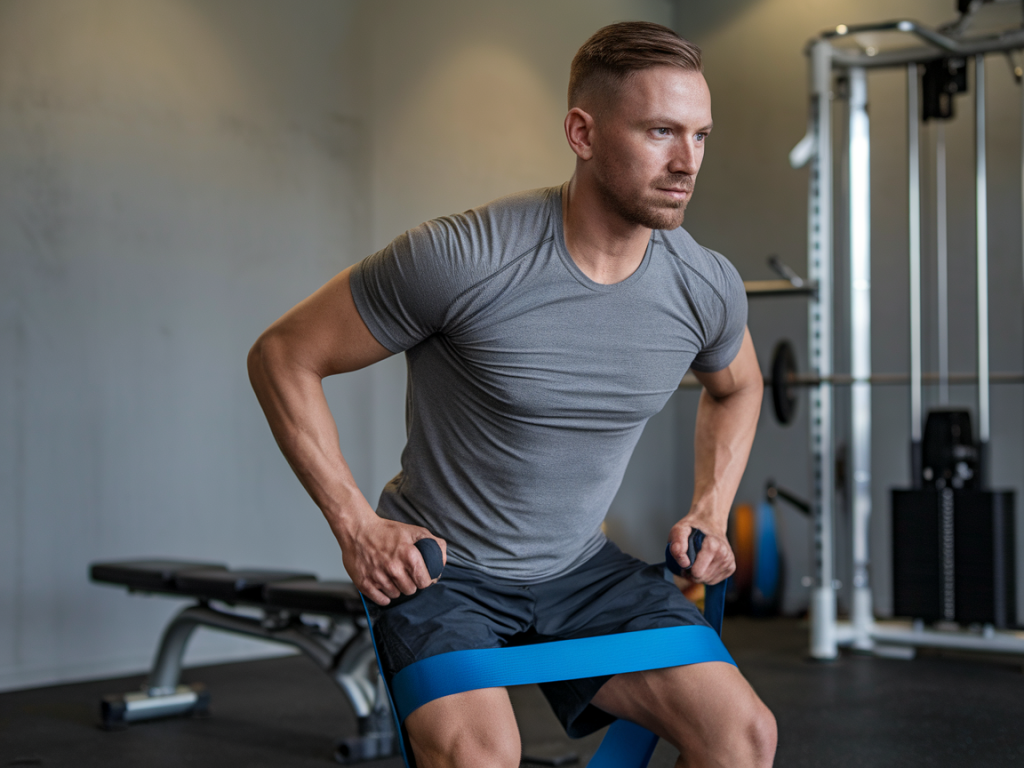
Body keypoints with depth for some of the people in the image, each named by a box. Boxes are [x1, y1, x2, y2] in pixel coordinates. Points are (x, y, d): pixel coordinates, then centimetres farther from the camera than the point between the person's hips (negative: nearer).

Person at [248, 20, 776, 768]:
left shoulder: (707, 286, -8)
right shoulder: (461, 257, -24)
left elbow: (736, 387, 17)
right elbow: (283, 357, -13)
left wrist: (711, 511, 4)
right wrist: (355, 525, -15)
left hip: (584, 569, 5)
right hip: (438, 568, -4)